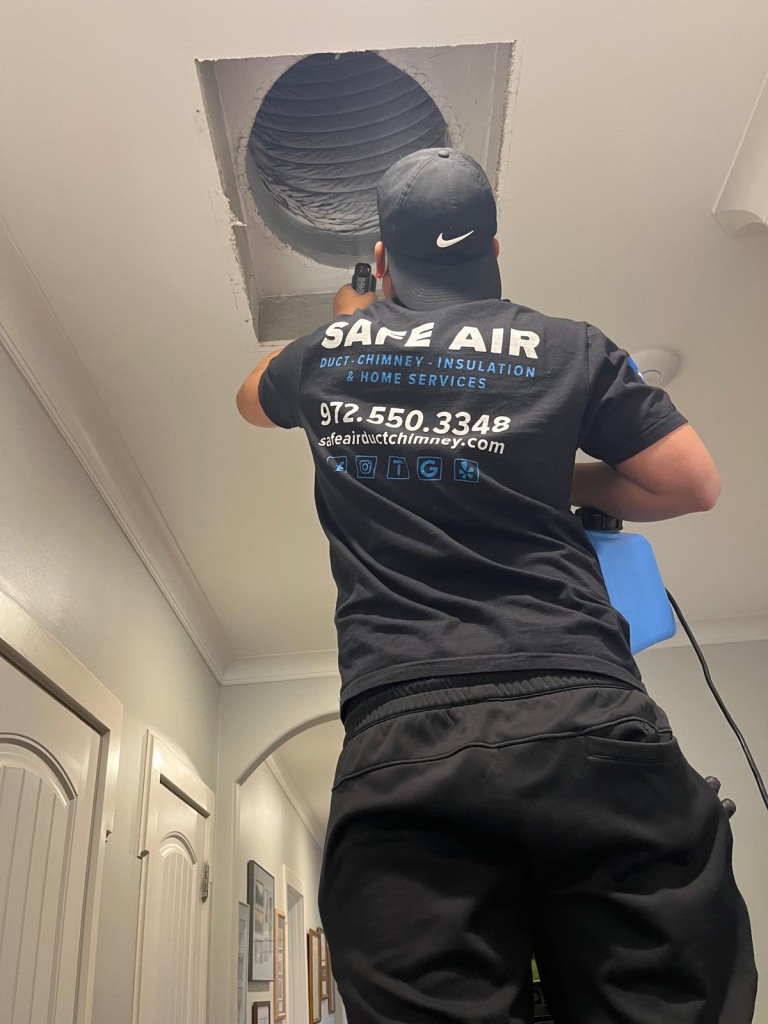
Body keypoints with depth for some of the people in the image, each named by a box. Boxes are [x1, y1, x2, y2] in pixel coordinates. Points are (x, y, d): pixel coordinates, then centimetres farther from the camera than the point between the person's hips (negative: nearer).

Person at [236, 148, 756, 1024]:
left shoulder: (329, 352, 15)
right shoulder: (568, 349, 10)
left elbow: (252, 400, 38)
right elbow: (693, 484, 13)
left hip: (399, 744, 1)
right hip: (586, 723, 0)